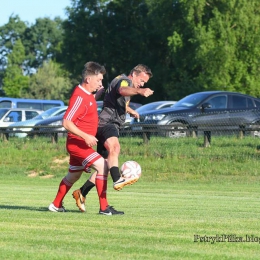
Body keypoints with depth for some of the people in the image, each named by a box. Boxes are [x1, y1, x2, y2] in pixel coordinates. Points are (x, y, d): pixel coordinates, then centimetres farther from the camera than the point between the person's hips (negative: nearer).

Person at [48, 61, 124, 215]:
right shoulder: (80, 97, -21)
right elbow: (66, 122, -24)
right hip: (77, 143, -10)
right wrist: (85, 136, -28)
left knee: (73, 176, 22)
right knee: (102, 166, -21)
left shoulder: (88, 95, 8)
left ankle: (56, 205, 36)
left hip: (80, 143, 10)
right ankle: (104, 208, -21)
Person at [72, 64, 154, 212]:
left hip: (113, 126, 11)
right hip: (106, 123, -11)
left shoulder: (128, 84, 24)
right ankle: (117, 180, -62)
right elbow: (122, 90, -35)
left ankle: (81, 193, 22)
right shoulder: (124, 80, -7)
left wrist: (131, 111, 61)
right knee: (114, 147, -38)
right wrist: (139, 91, -53)